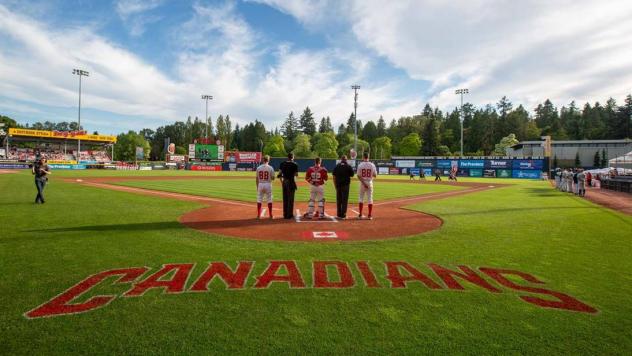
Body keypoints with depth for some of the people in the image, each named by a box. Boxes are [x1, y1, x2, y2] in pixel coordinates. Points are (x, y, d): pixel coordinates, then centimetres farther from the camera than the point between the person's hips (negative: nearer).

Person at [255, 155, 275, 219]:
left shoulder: (258, 168, 1)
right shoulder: (270, 168, -6)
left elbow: (257, 179, 4)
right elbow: (273, 178, -5)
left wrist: (257, 187, 12)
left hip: (260, 185, 2)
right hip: (268, 184, -2)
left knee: (259, 200, 9)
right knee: (269, 200, 6)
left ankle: (258, 215, 11)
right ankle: (270, 215, 7)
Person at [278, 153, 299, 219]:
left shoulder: (282, 164, 5)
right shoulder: (294, 164, -7)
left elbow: (280, 174, 4)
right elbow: (296, 175, -8)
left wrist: (281, 181, 12)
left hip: (284, 182, 5)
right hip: (291, 182, -4)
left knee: (285, 199, 12)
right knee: (290, 199, 2)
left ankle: (285, 214, 18)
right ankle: (289, 215, 5)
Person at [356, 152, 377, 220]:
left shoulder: (360, 165, -6)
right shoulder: (372, 165, -4)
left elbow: (358, 176, -12)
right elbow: (375, 175, 1)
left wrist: (364, 183, -12)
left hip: (362, 183, 0)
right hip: (370, 183, 0)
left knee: (361, 198, 10)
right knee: (370, 199, 6)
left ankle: (360, 214, 8)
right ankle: (370, 215, 6)